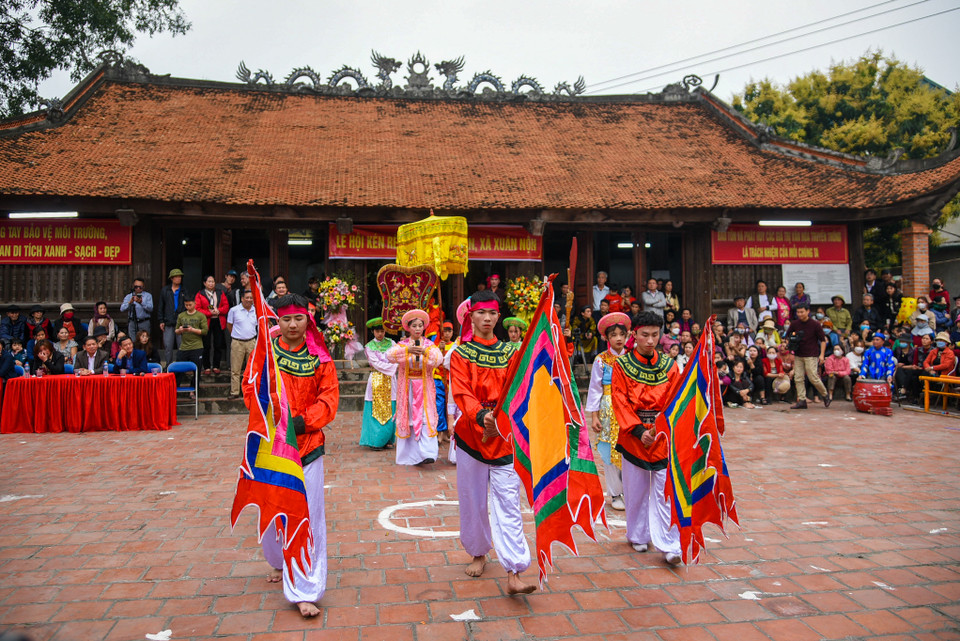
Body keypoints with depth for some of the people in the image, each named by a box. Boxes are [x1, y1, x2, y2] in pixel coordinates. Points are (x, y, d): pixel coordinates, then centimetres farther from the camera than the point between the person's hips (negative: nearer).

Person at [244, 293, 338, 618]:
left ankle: (304, 591, 3)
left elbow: (329, 397, -3)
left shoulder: (319, 357, -1)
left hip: (307, 443, -1)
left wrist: (302, 421, -16)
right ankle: (279, 562, 45)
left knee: (307, 515, -4)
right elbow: (251, 389, 3)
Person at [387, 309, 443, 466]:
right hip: (407, 387, 1)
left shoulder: (429, 345, 5)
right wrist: (408, 350, -32)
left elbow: (439, 359, -14)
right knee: (409, 418, 0)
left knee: (425, 417, -11)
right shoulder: (402, 344, 4)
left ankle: (427, 452, -17)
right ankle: (411, 454, 9)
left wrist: (425, 352, -32)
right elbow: (390, 355, -17)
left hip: (424, 387, 0)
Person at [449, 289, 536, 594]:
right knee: (472, 500, 11)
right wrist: (481, 416, -29)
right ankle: (478, 553, 34)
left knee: (508, 503, -6)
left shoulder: (510, 352, 8)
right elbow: (462, 393, -12)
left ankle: (513, 573, -7)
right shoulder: (460, 354, 2)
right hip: (470, 434, 0)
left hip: (505, 435, 0)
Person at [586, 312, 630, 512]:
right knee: (610, 452, 2)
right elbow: (595, 388, -1)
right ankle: (615, 494, 14)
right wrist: (594, 415, -5)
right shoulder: (601, 360, -2)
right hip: (608, 411, -2)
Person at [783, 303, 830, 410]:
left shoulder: (815, 324, -4)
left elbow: (823, 340, 0)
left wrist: (821, 354, -8)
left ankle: (825, 396, 16)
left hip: (811, 355, -4)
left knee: (813, 378, -6)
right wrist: (789, 342, -5)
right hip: (798, 356, 4)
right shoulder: (794, 324, 6)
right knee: (798, 378, 0)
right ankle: (802, 401, 5)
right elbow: (787, 336, 18)